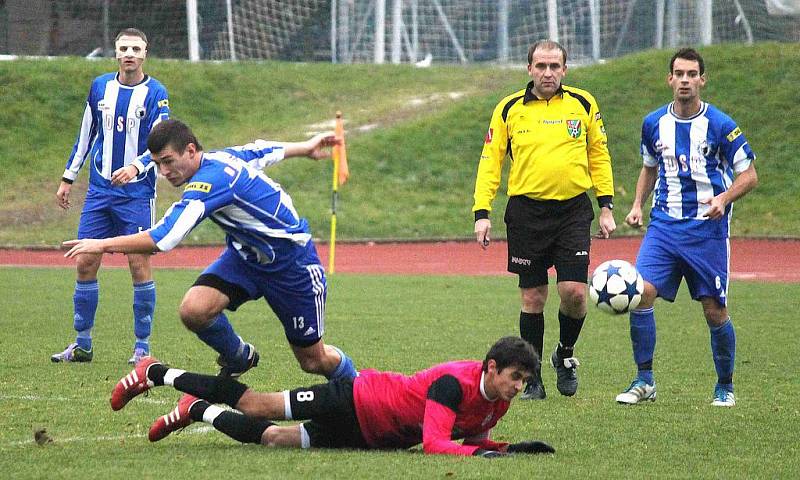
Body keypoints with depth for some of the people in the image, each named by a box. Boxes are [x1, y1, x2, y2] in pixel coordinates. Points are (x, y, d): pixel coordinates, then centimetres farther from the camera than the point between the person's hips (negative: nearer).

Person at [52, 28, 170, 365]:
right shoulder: (100, 87, 8)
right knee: (85, 263, 1)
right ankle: (82, 345, 12)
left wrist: (136, 166, -30)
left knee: (140, 264, -7)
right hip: (100, 189, 4)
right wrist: (68, 178, 18)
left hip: (137, 192, -4)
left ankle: (142, 346, 2)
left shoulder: (155, 93, -5)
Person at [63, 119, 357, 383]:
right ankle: (238, 359, 10)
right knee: (194, 310, -19)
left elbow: (163, 239, -37)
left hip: (290, 261, -8)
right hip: (244, 254, 8)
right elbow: (261, 150, 14)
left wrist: (104, 244, -31)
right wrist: (306, 148, 33)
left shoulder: (211, 180, -33)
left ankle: (351, 379, 38)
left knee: (314, 361, 4)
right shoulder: (222, 156, -7)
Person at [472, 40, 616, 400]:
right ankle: (532, 380, 13)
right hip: (527, 211, 0)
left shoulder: (583, 104, 5)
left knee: (574, 292, -10)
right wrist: (482, 213, -4)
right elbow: (490, 161, 4)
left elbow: (599, 154, 12)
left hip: (573, 209, 0)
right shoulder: (509, 109, 2)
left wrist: (606, 207, 7)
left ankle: (565, 354, 19)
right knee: (532, 298, 3)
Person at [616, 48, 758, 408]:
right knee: (641, 293, -15)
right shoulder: (654, 123, 5)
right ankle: (644, 381, -4)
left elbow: (749, 175, -1)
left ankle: (725, 387, 21)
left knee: (714, 311, 0)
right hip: (664, 225, 3)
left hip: (707, 229, -3)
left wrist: (723, 198, -19)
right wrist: (637, 205, 8)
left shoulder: (720, 125, -7)